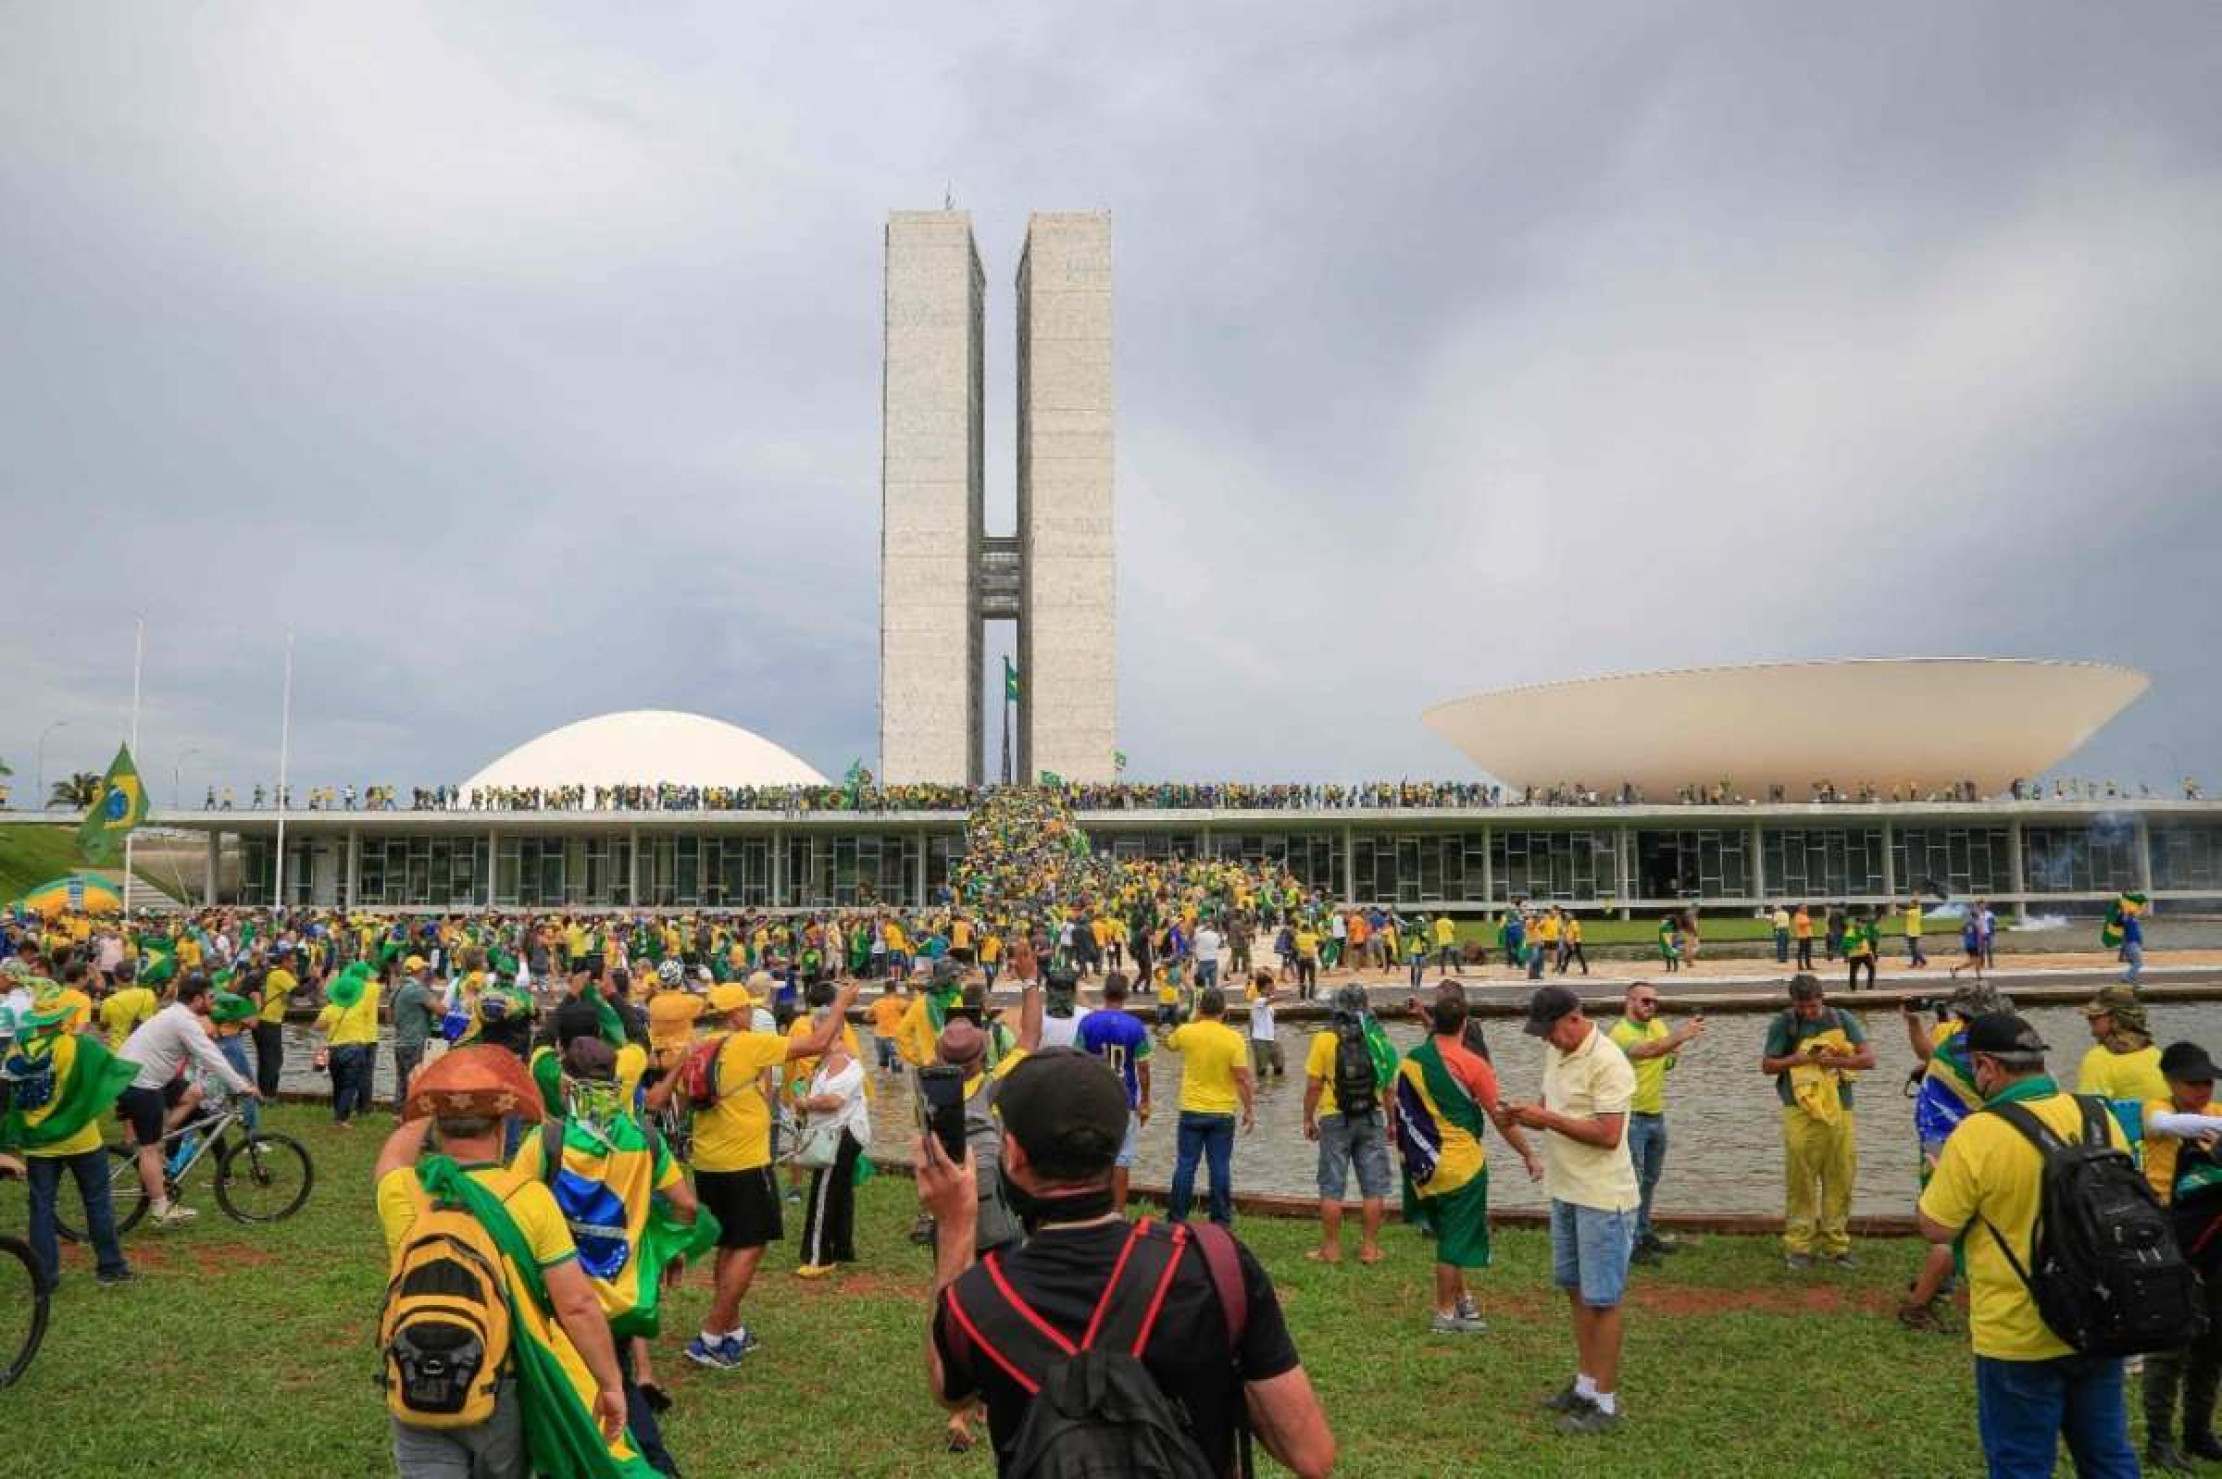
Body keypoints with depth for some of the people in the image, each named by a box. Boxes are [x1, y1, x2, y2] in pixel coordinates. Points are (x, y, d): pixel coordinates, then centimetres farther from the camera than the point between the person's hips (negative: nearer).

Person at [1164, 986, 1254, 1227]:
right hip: (1223, 1112, -1)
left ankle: (1177, 1217, 13)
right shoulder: (1233, 1039, -10)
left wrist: (1194, 1020, 19)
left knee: (1185, 1165, 7)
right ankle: (1221, 1220, 11)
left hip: (1191, 1111, 1)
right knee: (1220, 1167, 6)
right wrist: (1248, 1111, -1)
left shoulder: (1185, 1032, -5)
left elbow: (1170, 1044, 19)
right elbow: (1243, 1078, -10)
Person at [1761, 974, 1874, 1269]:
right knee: (1800, 1181, -3)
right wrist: (1802, 1058, -10)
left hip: (1839, 1110, 2)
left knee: (1840, 1180, 3)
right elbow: (1767, 1065, 2)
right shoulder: (1783, 1024, 2)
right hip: (1801, 1112, -2)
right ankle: (1799, 1246, 6)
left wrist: (1833, 1060, -9)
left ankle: (1835, 1245, 15)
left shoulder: (1842, 1020, 7)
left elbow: (1868, 1058, 3)